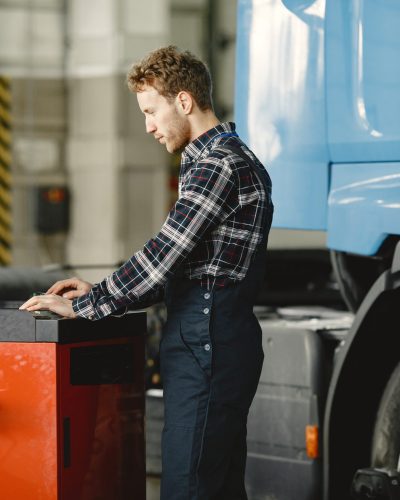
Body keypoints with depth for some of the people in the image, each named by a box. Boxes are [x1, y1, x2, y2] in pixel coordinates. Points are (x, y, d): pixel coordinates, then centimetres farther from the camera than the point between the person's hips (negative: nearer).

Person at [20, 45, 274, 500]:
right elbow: (184, 268, 23)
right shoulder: (227, 158, 21)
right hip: (217, 345, 11)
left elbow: (162, 257, -18)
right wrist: (100, 293, 16)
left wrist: (82, 306, -11)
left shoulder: (217, 165, -13)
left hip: (207, 349, -11)